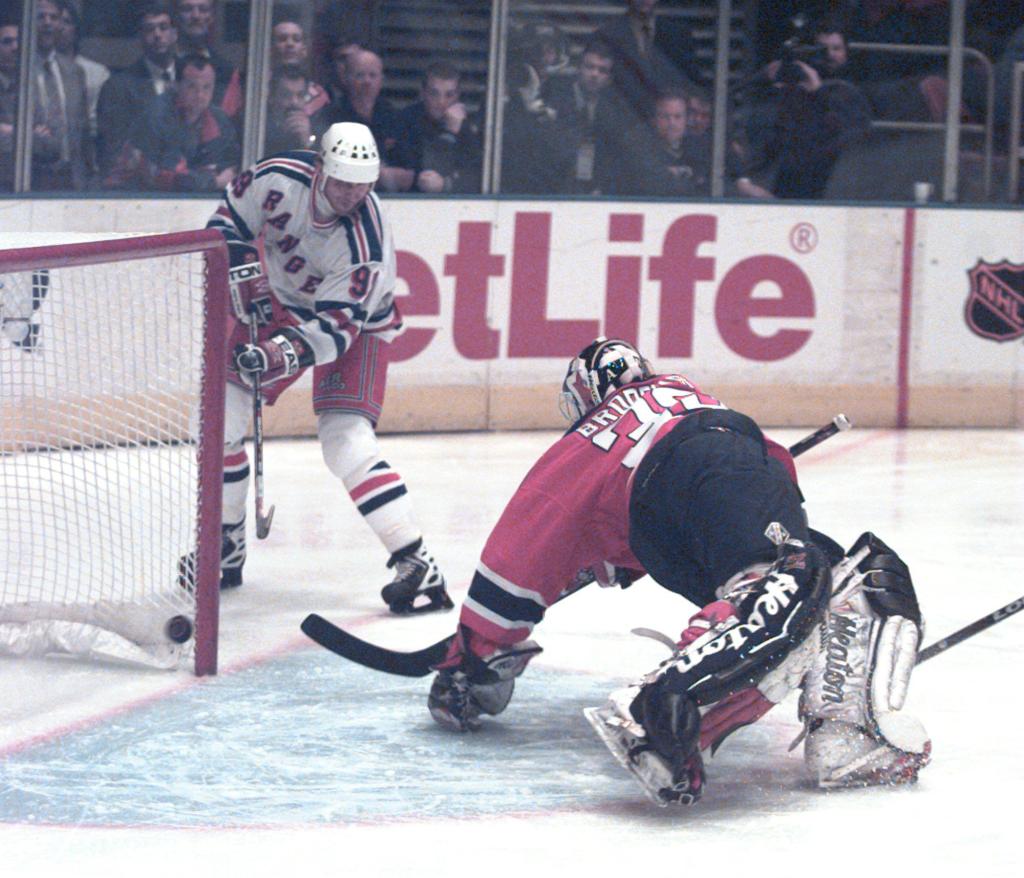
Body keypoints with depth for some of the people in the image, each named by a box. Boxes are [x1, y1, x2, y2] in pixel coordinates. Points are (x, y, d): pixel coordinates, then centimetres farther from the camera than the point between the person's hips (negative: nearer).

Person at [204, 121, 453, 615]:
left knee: (345, 440, -23)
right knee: (218, 417, -1)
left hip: (356, 322, -5)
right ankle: (226, 550, 19)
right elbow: (231, 219, -3)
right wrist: (243, 269, -16)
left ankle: (415, 563, -23)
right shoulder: (278, 179, -24)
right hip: (279, 303, 5)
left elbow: (333, 327, -32)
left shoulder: (367, 241, -33)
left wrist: (282, 353, -47)